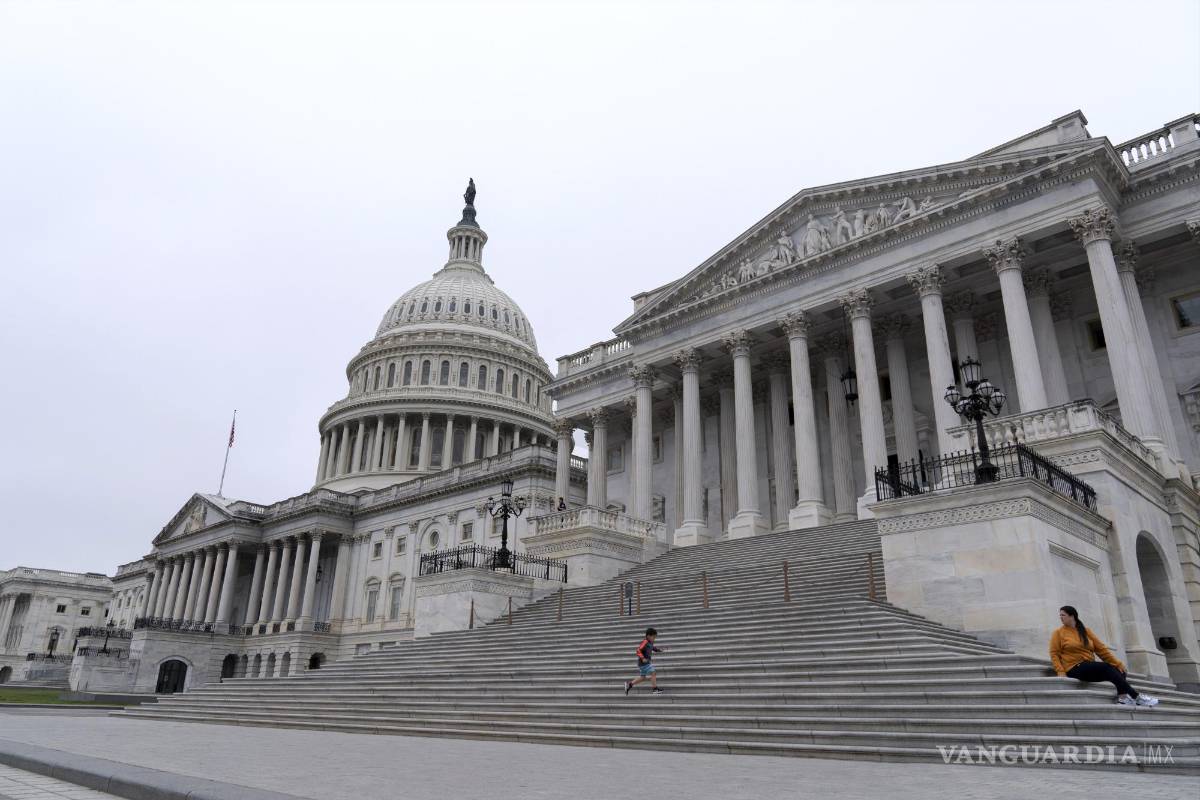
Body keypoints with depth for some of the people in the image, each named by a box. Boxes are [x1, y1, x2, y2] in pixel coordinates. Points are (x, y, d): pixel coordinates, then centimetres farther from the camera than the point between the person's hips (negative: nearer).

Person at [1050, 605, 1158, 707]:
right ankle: (1136, 697, -21)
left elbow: (1101, 649, 12)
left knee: (1120, 671, -13)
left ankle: (1122, 696, -31)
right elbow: (1054, 654, -2)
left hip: (1090, 667, 5)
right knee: (1107, 668, -24)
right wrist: (1060, 671, -16)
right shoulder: (1058, 633, 4)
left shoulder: (1086, 631, 15)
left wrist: (1117, 663, 2)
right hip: (1074, 668, -5)